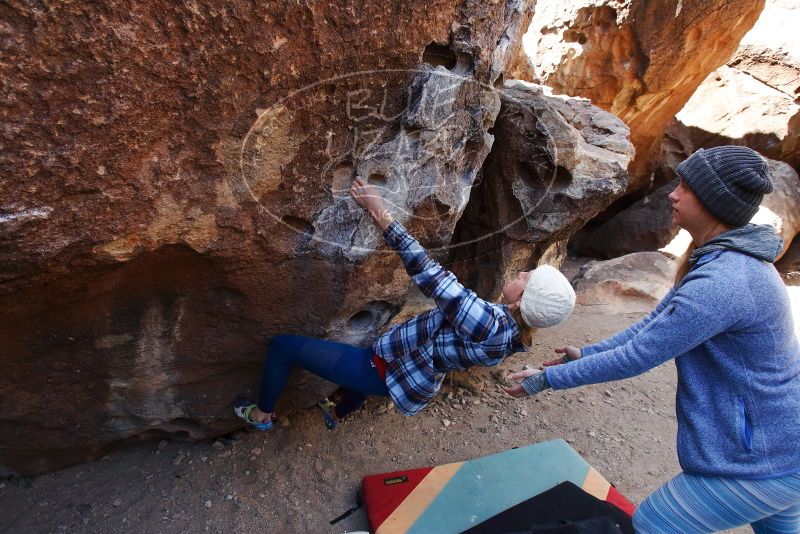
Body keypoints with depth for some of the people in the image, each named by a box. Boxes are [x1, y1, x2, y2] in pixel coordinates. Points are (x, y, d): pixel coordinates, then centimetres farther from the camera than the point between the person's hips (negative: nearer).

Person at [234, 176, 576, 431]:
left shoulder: (488, 326, -36)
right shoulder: (510, 327, -8)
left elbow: (428, 274, -36)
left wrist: (380, 214, -32)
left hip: (382, 371, -9)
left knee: (281, 345, -1)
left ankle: (262, 415, 28)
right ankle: (337, 415, 65)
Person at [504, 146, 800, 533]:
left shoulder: (722, 280, -31)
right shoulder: (728, 260, 2)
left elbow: (637, 356, -28)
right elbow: (656, 323, 5)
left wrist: (549, 378, -18)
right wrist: (588, 354, 7)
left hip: (759, 460, -9)